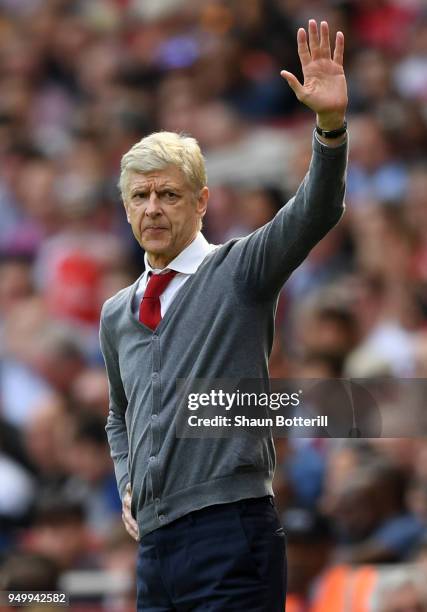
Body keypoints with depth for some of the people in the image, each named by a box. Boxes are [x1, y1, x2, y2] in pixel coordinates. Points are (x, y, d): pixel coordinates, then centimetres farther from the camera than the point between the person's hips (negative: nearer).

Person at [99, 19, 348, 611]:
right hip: (154, 545, 6)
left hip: (229, 535, -6)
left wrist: (331, 124, -32)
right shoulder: (116, 313, 18)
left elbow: (315, 213, -16)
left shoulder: (239, 273, 1)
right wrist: (128, 485, 16)